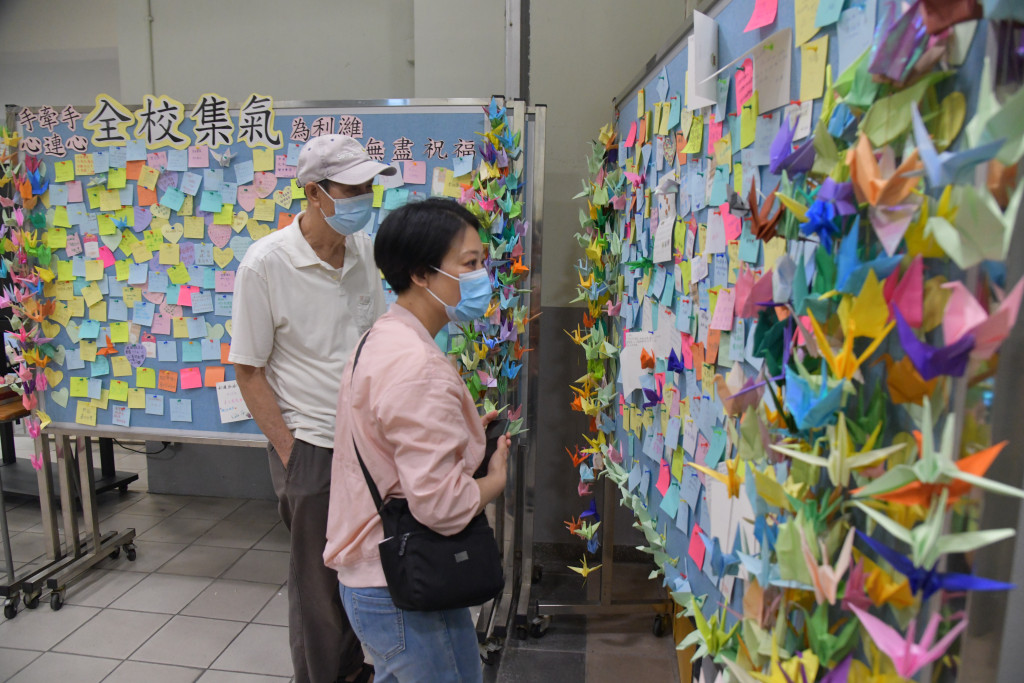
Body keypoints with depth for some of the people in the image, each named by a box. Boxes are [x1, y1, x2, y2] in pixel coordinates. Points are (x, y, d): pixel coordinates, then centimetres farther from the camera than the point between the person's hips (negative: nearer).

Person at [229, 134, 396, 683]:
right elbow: (249, 370, -10)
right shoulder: (265, 264, -15)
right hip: (310, 446, -5)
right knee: (319, 582, 11)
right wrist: (288, 451, -12)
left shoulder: (363, 250, 1)